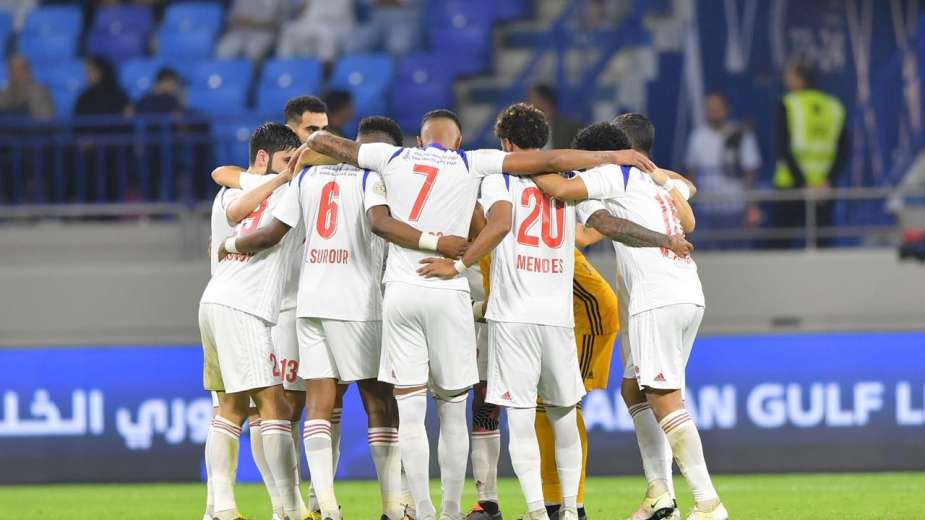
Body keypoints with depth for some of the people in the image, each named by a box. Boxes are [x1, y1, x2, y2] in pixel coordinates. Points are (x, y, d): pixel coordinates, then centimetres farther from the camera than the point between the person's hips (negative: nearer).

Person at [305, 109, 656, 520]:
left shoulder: (393, 158, 9)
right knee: (452, 412, 9)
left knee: (410, 410, 1)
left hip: (400, 290, 1)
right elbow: (549, 161, 2)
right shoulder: (471, 164, 4)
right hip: (448, 293, -1)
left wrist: (303, 150, 40)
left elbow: (322, 141, 16)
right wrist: (614, 157, 10)